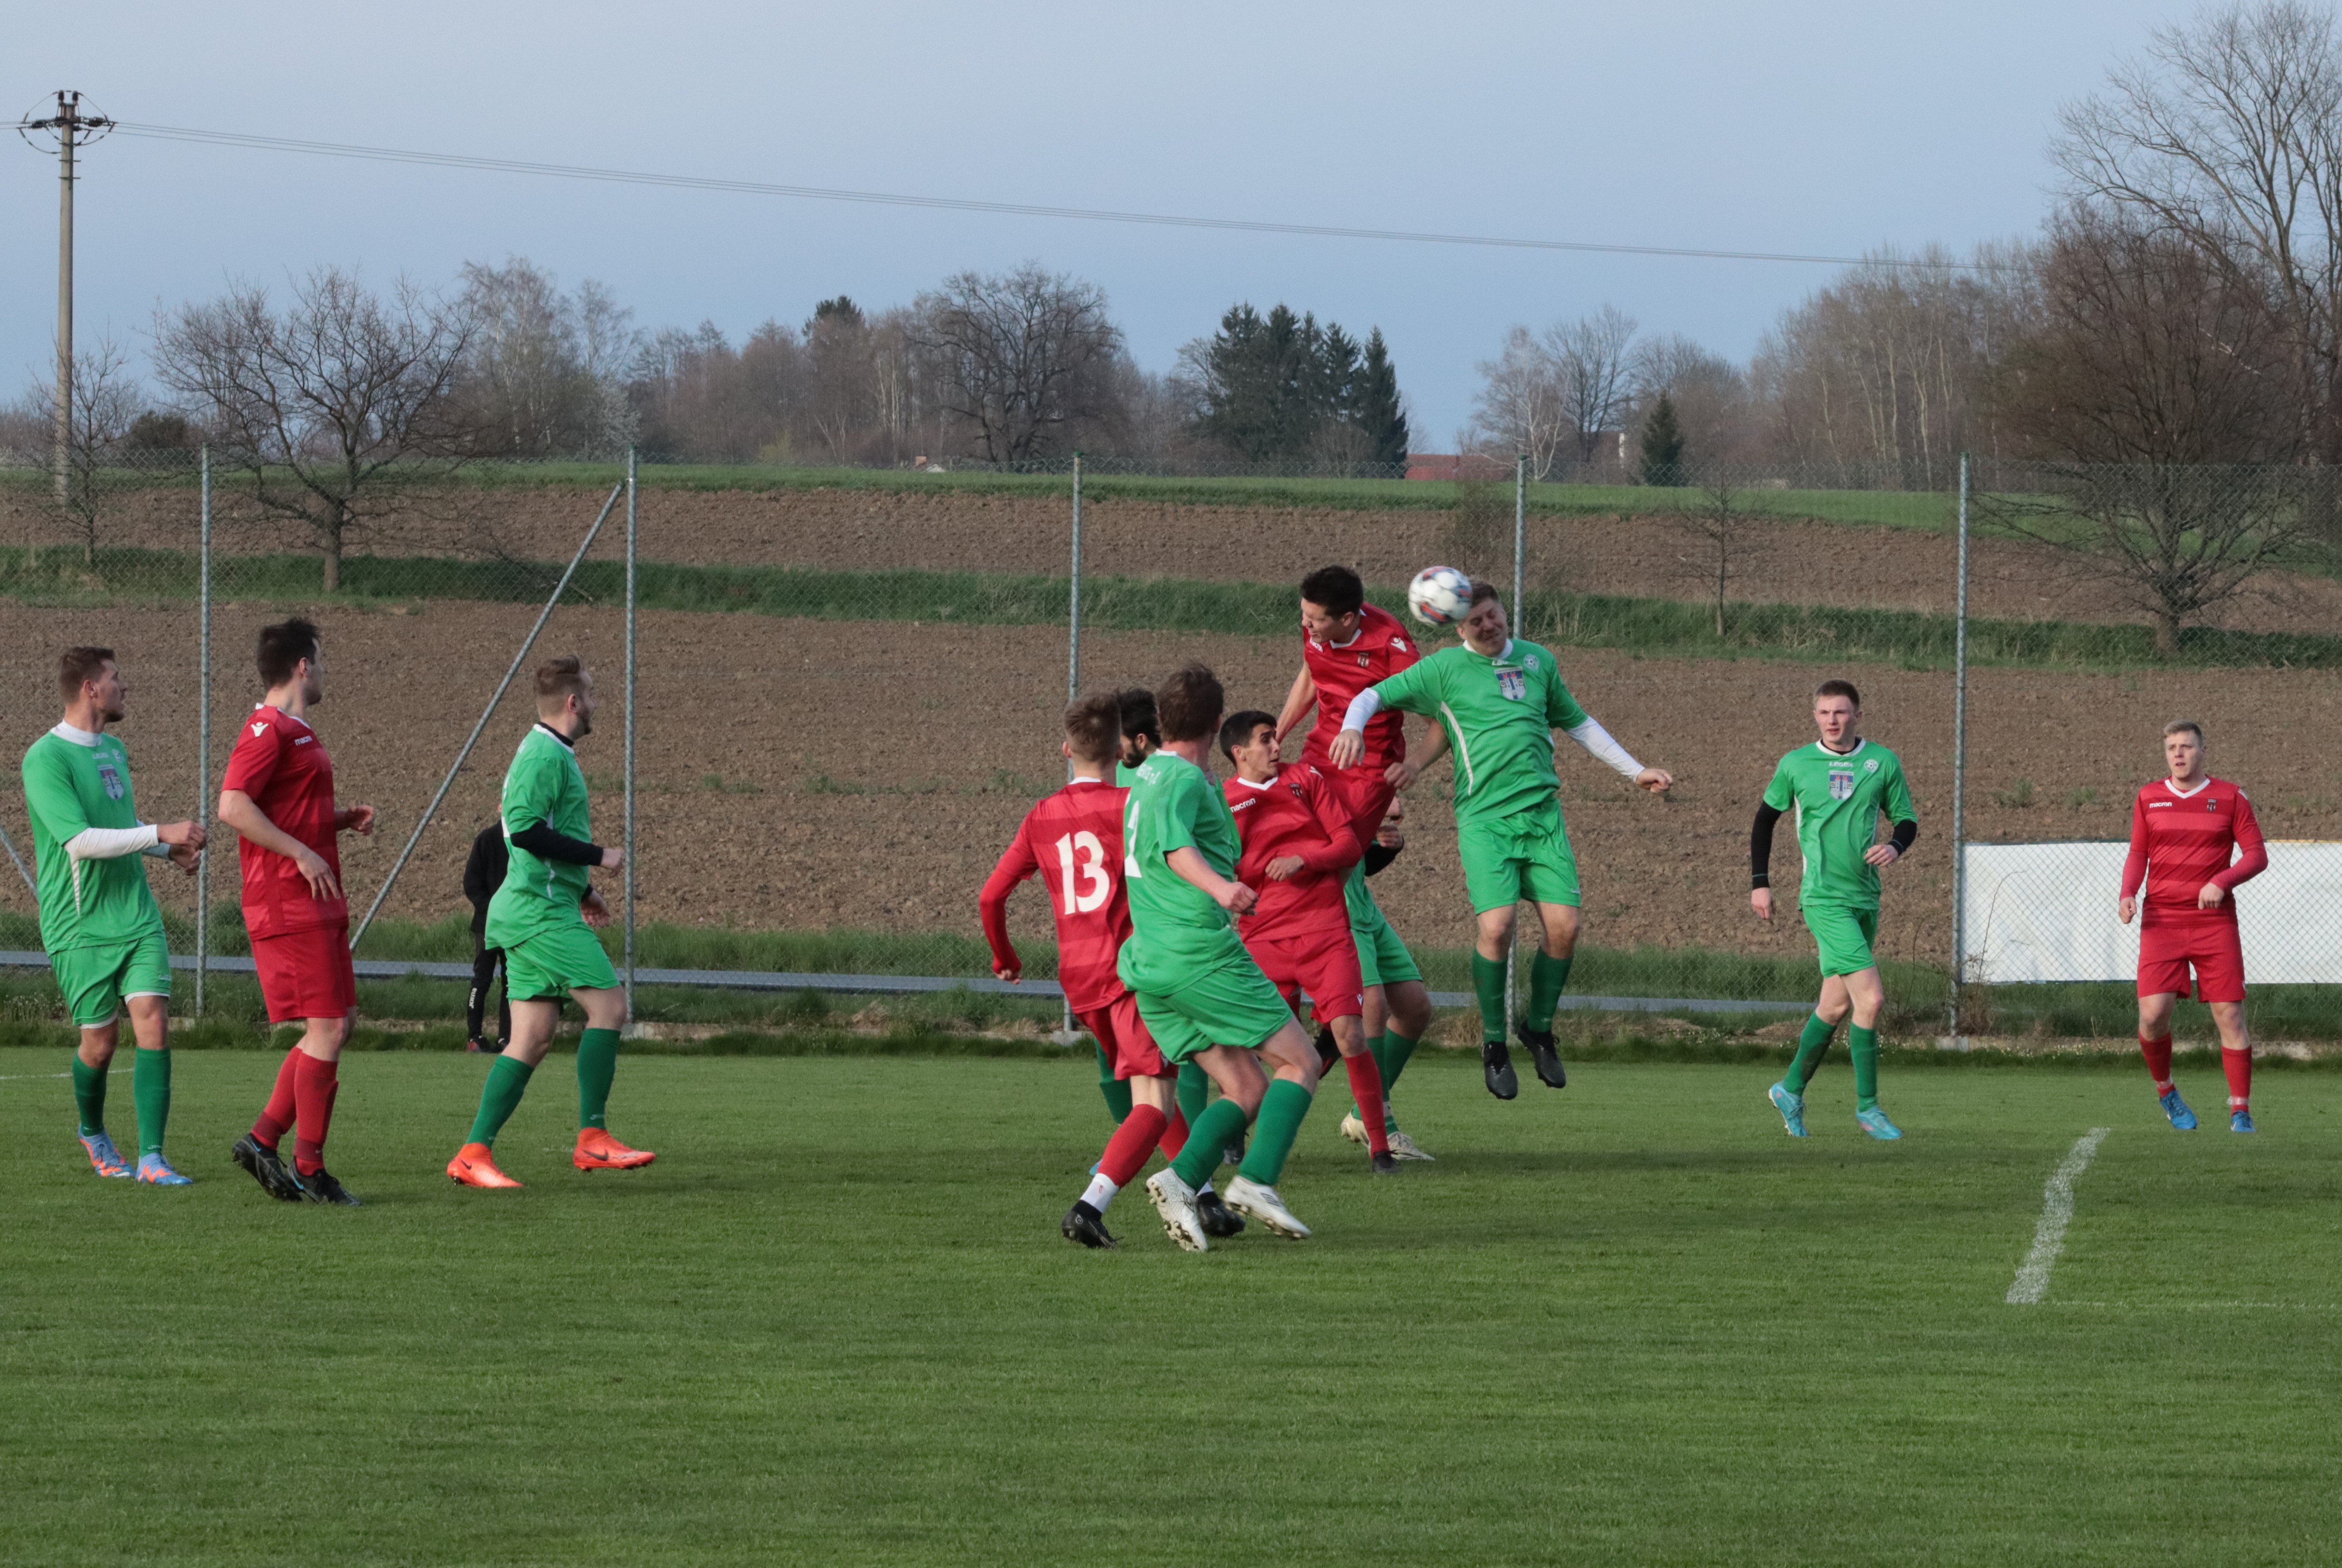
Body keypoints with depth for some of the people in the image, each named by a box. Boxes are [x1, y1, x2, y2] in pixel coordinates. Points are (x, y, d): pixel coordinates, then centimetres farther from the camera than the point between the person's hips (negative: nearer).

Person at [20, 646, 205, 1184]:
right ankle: (93, 1135, 31)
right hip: (81, 927, -6)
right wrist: (161, 834, -24)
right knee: (100, 1041, 2)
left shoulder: (114, 751, 13)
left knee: (153, 1023, -9)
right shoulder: (46, 759, -14)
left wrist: (171, 850, 10)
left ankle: (152, 1158, -10)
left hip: (136, 916, 6)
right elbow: (79, 840, -22)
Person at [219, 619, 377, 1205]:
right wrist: (301, 854, -22)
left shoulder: (296, 733, 20)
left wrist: (345, 820, 12)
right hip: (289, 906, -10)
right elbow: (232, 806, -23)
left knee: (337, 1026, 9)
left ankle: (263, 1139, 10)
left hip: (318, 905, 10)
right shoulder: (268, 732, -12)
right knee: (327, 1029, -9)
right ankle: (309, 1169, -5)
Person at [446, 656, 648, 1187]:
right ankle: (593, 1138, -10)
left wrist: (581, 891, 30)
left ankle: (474, 1155, 3)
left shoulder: (547, 753, 20)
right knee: (609, 1004, -11)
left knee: (532, 1040, 6)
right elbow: (527, 829, -22)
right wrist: (598, 856, -16)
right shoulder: (546, 754, -12)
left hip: (533, 912, 10)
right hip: (542, 911, -10)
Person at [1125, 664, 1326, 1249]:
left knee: (1248, 1089, 8)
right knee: (1299, 1063, 0)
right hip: (1202, 953, -9)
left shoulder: (1148, 776, 18)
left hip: (1150, 967, 9)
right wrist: (1219, 887, -45)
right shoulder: (1183, 779, -10)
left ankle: (1181, 1180, -13)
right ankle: (1257, 1181, -18)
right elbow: (1175, 843, -30)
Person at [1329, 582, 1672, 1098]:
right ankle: (1494, 1041, 1)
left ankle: (1539, 1027, 18)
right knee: (1497, 925, -18)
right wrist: (1353, 727, -19)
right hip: (1484, 817, -4)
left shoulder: (1537, 661, 15)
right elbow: (1375, 695, 3)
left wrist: (1635, 771, 26)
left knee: (1564, 926, -7)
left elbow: (1576, 722, 26)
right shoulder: (1445, 668, 3)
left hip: (1543, 811, 4)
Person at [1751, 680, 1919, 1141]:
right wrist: (1760, 882, 8)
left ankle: (1791, 1090, 28)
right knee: (1871, 998, -15)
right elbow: (1765, 819, 12)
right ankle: (1867, 1108, -6)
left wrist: (1894, 847, -11)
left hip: (1866, 899, 5)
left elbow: (1907, 820, 12)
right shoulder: (1796, 765, -1)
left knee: (1836, 1004, 10)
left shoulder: (1883, 762, 5)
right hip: (1824, 897, -5)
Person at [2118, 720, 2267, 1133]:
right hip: (2161, 921, 1)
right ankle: (2165, 1091, 15)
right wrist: (2128, 894, -5)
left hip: (2214, 920, -1)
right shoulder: (2149, 798, 9)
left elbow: (2257, 855, 2)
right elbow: (2138, 855, 14)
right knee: (2153, 1014, -12)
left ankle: (2241, 1113, 2)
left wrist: (2222, 882, -15)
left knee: (2230, 1015, -5)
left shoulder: (2229, 797, 3)